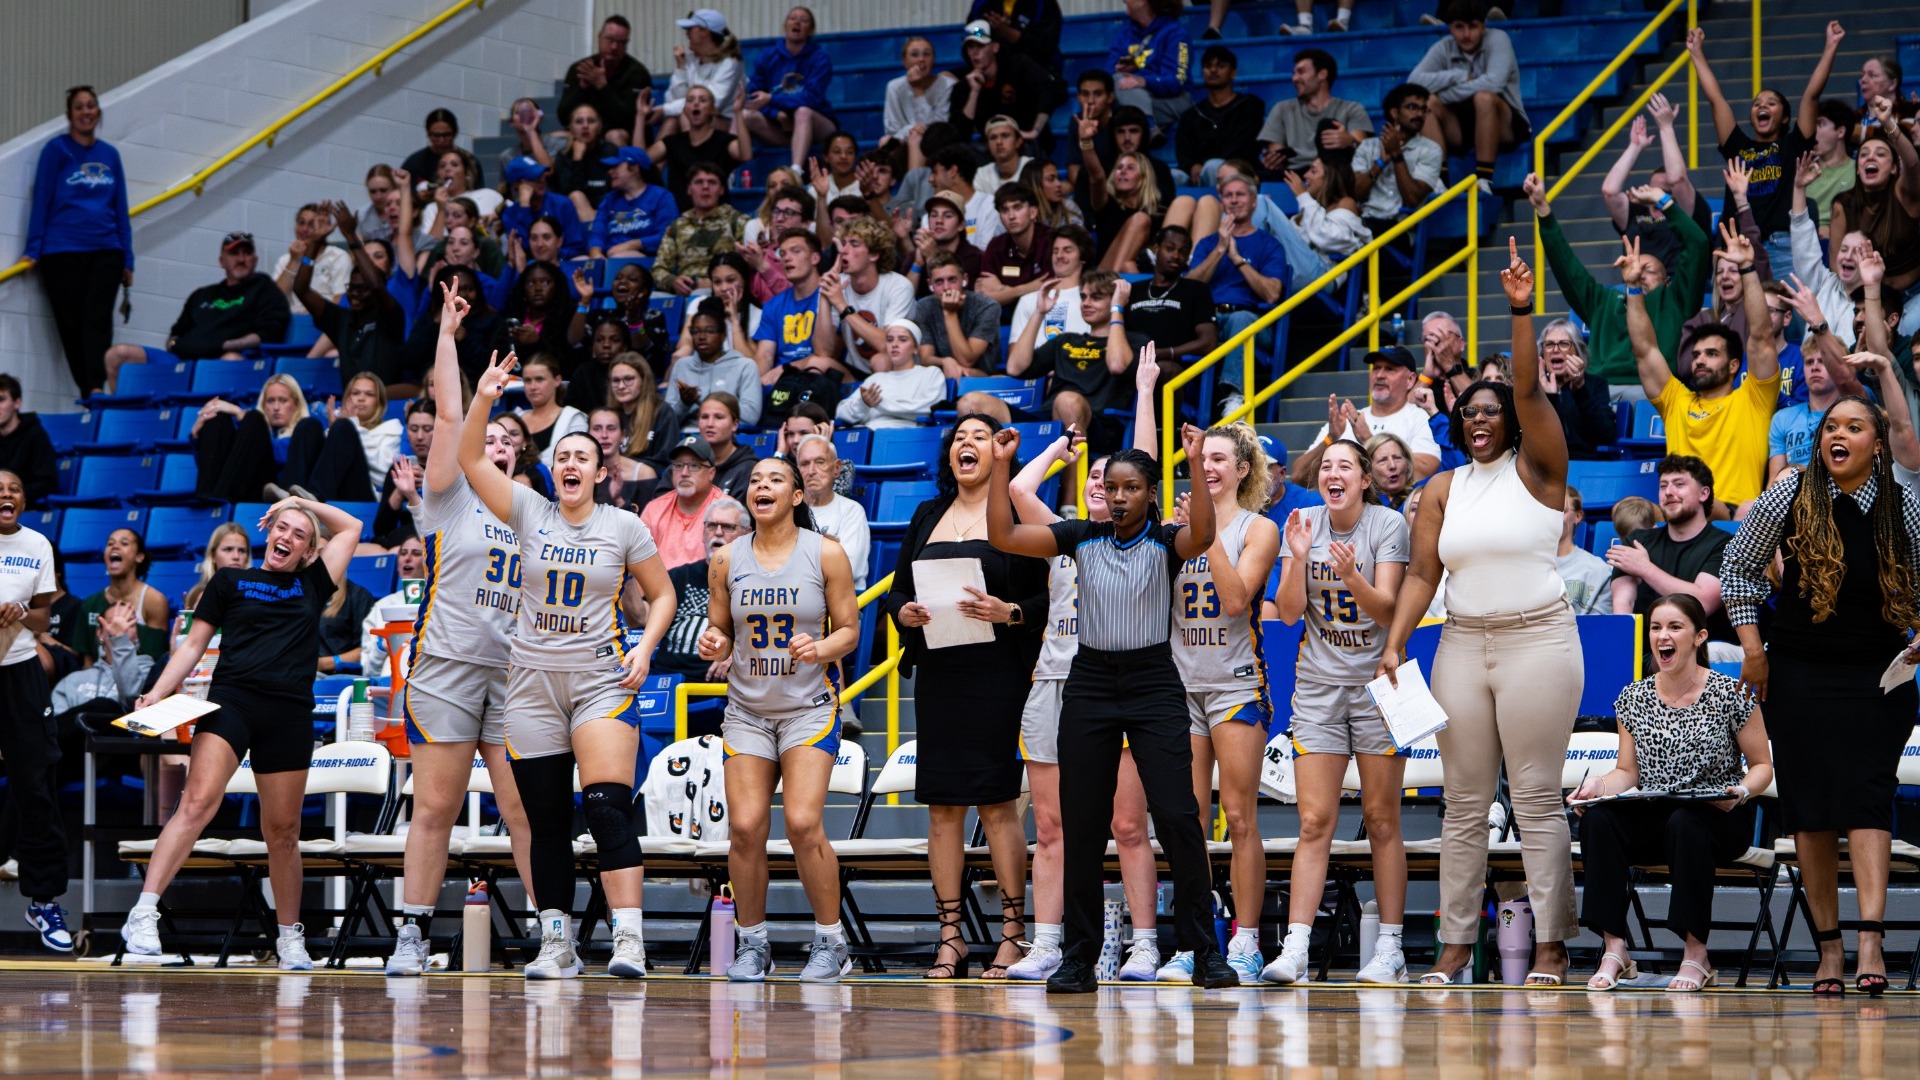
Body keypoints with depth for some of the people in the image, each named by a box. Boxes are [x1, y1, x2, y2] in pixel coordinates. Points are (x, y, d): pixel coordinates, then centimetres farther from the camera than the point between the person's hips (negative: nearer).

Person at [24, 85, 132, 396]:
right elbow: (42, 200, 1)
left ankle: (97, 389, -25)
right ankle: (88, 394, 0)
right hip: (62, 251, -2)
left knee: (98, 319, -14)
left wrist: (127, 259, 13)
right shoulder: (57, 149, 3)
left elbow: (121, 209, 16)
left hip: (105, 251, 2)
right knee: (71, 324, -2)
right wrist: (33, 249, -5)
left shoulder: (109, 154, 12)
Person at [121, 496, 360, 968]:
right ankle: (144, 914, -31)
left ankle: (290, 936, 20)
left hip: (290, 713, 3)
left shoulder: (312, 585, 20)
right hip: (231, 699, -3)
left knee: (282, 831, 6)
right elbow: (193, 646, 13)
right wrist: (157, 693, 1)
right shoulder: (230, 582, 14)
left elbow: (351, 528, 28)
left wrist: (305, 503, 24)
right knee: (198, 801, -22)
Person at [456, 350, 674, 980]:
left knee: (608, 807, -18)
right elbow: (471, 460, -4)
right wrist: (483, 400, -17)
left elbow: (662, 594, 10)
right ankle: (556, 945, 11)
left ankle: (628, 938, -24)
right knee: (545, 820, 5)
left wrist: (644, 648, -6)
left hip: (602, 680, -3)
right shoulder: (529, 513, 5)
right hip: (533, 683, 3)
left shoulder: (624, 527, 2)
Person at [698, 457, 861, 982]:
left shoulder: (826, 554, -3)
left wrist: (820, 648, -20)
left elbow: (849, 630, 0)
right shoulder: (727, 559, 4)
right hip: (747, 708, 3)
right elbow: (722, 635, 11)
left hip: (810, 706, -3)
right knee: (745, 826, -8)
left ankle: (830, 942, -1)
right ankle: (751, 944, 8)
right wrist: (714, 644, -12)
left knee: (802, 822, -16)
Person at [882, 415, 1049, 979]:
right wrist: (904, 612, -4)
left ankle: (1012, 933, -1)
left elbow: (1050, 595, -2)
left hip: (996, 673, -5)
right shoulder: (927, 516, 16)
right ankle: (950, 937, 7)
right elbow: (897, 591, 17)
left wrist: (1010, 612, -19)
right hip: (936, 673, 5)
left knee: (996, 801, -6)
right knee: (941, 804, 3)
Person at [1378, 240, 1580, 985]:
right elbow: (1422, 574, 7)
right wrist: (1394, 645, -3)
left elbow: (1529, 392, -15)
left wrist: (1522, 313, -23)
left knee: (1537, 798, -4)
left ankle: (1551, 944, -1)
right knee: (1464, 801, 5)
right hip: (1462, 646, 4)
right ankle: (1455, 943, 8)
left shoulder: (1537, 470, 0)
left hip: (1538, 642, -4)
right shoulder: (1443, 490, 11)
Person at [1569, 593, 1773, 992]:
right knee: (1597, 819, -27)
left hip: (1720, 819, -3)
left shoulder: (1729, 695, -2)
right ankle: (1614, 948, -28)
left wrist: (1743, 791, -20)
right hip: (1653, 818, 3)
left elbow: (1762, 765, 2)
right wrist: (1597, 786, -12)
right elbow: (1628, 771, 10)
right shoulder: (1633, 698, 9)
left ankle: (1696, 955, -29)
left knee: (1685, 823, -39)